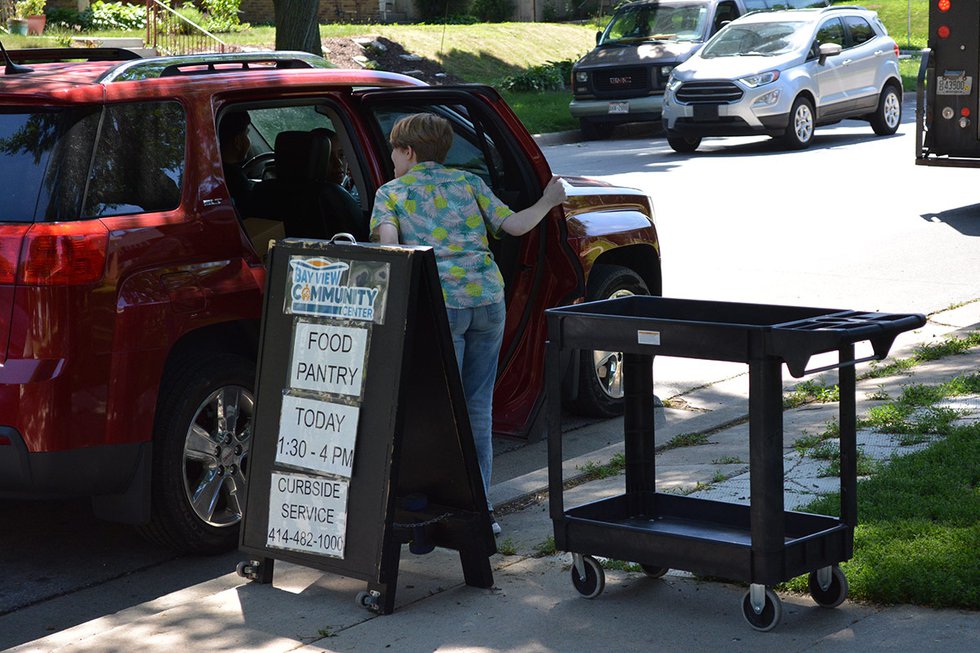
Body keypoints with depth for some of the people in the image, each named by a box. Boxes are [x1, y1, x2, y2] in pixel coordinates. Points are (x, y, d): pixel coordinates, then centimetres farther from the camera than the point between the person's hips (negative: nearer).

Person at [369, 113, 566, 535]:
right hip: (488, 297, 3)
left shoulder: (391, 192, 9)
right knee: (479, 406, 12)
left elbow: (389, 242, -8)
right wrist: (548, 203, 27)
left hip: (438, 304, -3)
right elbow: (512, 225, 10)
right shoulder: (469, 183, 17)